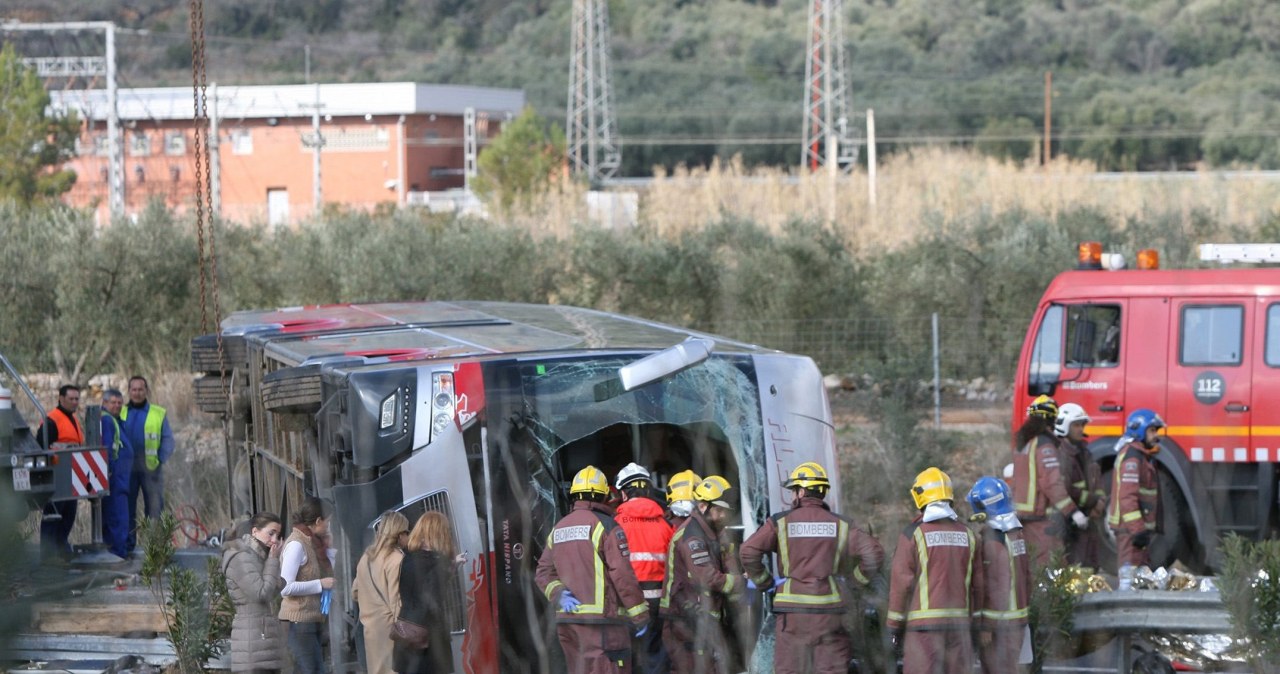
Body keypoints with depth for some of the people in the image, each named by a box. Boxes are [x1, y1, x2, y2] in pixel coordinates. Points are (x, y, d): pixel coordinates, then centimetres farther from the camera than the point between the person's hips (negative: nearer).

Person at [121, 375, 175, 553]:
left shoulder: (159, 414, 6)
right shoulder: (121, 413, 11)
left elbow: (168, 440, 5)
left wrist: (161, 459, -9)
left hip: (151, 468, -2)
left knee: (154, 507, -2)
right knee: (127, 507, 5)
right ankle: (128, 544, 11)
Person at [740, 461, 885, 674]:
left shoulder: (781, 522, 1)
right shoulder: (840, 524, 5)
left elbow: (749, 551, -11)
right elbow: (874, 553, -4)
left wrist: (762, 581, 4)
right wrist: (863, 577, 13)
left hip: (792, 610, -1)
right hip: (828, 610, 1)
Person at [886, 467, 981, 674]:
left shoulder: (913, 534, -6)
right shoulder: (967, 535, 9)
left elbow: (901, 584, -7)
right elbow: (977, 585, 11)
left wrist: (894, 628, -1)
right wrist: (974, 624, 18)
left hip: (923, 624, -5)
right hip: (959, 623, 5)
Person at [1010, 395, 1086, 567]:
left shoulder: (1023, 442, 14)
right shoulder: (1044, 445, -14)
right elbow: (1053, 483, -22)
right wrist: (1073, 512, -22)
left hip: (1023, 513, 9)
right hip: (1043, 515, -9)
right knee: (1050, 565, -11)